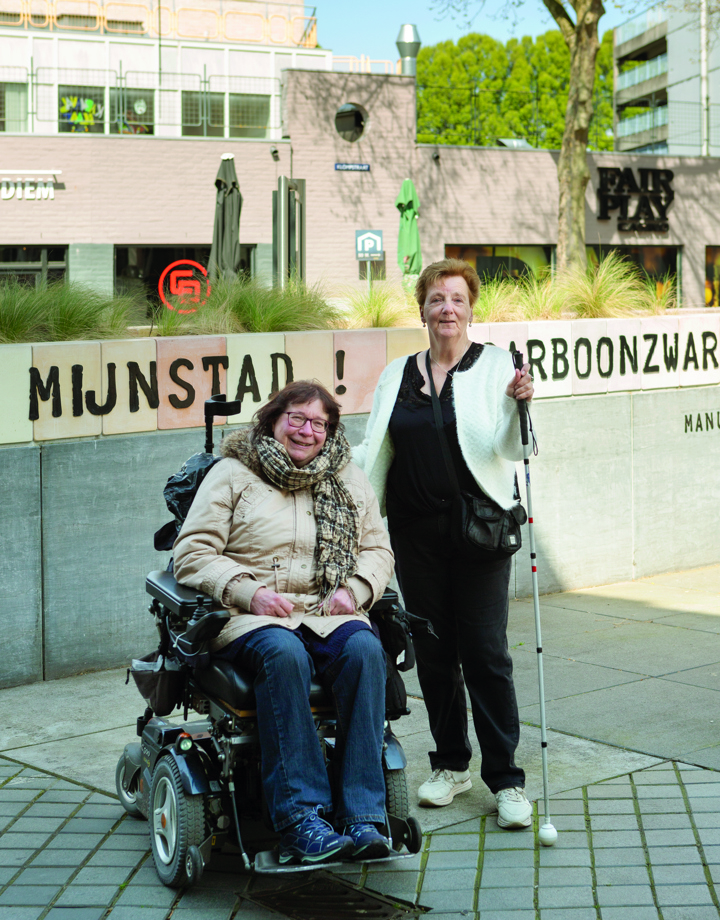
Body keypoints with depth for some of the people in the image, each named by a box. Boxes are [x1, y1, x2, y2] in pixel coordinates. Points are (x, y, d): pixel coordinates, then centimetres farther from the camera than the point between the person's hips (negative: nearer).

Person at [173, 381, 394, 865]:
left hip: (330, 614, 3)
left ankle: (364, 818, -35)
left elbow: (378, 549, 20)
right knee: (284, 653, -38)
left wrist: (354, 589, -2)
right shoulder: (232, 475, 9)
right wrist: (249, 592, -12)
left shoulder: (350, 481, 20)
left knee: (364, 649, -32)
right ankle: (301, 819, -39)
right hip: (251, 619, -3)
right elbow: (192, 553, 3)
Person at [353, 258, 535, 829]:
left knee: (485, 652, -6)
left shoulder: (495, 366, 0)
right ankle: (451, 765, 24)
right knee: (432, 651, 9)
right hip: (416, 531, 4)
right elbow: (373, 453, 18)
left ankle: (506, 779, 1)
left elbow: (511, 450, -11)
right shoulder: (398, 375, 12)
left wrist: (517, 405, -28)